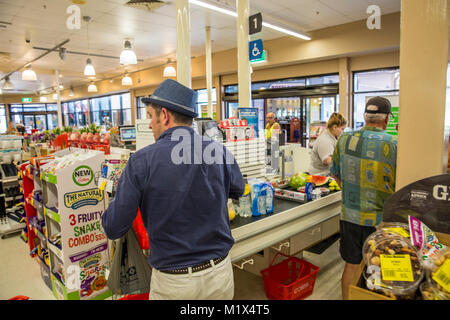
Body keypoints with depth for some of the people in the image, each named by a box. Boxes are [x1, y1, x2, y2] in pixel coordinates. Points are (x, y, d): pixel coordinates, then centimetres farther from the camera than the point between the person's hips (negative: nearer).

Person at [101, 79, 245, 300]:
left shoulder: (141, 162, -17)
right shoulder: (219, 151, -9)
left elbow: (114, 229, -10)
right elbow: (238, 190, 11)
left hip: (172, 282, -2)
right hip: (220, 274, 3)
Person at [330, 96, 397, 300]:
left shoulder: (344, 140, -4)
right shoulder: (394, 145, -14)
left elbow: (335, 173, 9)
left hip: (350, 216, 3)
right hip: (380, 219, -2)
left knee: (351, 266, 18)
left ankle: (346, 298, 34)